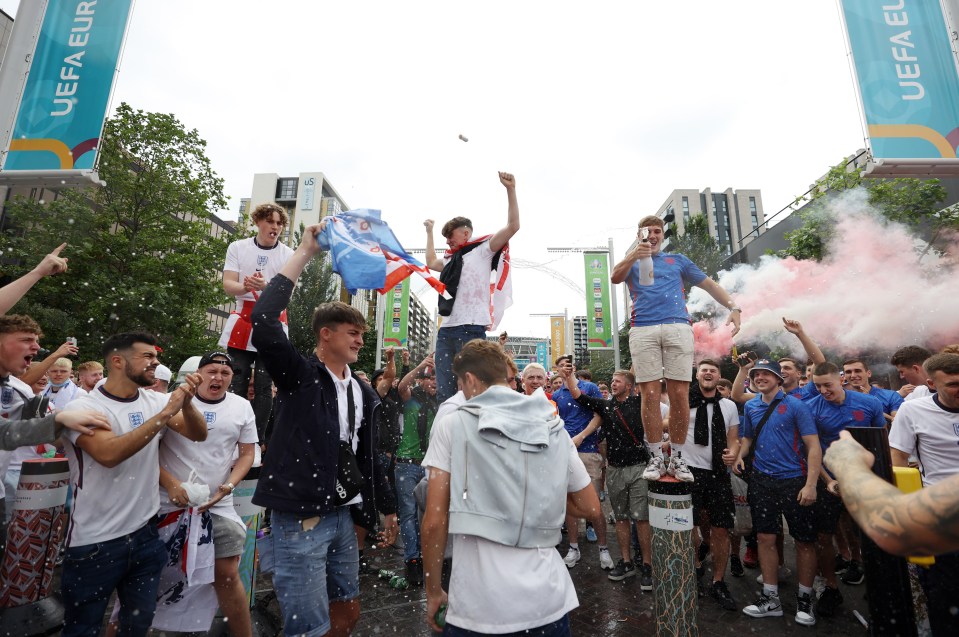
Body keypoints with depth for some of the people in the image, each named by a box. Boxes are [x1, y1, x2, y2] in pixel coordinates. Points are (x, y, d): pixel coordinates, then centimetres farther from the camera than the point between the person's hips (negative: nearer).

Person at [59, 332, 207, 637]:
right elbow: (109, 454, -29)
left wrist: (186, 404, -21)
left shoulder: (155, 401, 0)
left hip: (145, 533, 4)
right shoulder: (83, 407, -13)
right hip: (95, 542, -4)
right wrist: (165, 414, -29)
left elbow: (199, 434, -4)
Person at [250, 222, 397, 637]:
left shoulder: (364, 393, 7)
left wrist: (388, 508, 19)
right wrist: (304, 254, -24)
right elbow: (263, 322, -28)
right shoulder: (298, 375, -10)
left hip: (341, 515, 7)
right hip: (299, 518, -6)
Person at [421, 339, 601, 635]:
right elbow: (591, 508, 10)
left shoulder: (452, 425, -7)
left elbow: (434, 522, -9)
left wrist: (434, 591, 4)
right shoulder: (554, 428, 2)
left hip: (479, 606, -3)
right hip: (548, 601, 4)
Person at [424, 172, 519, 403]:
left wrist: (510, 190, -9)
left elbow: (513, 227, -4)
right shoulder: (452, 259, 25)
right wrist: (429, 232, 48)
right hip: (446, 330, 7)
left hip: (470, 329, -7)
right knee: (444, 391, 4)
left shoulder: (483, 250, 6)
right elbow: (430, 262, 44)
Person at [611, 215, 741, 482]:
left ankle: (677, 459, 8)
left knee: (680, 395, -5)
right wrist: (633, 255, -19)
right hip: (642, 330, -1)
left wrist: (733, 307, 8)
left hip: (678, 327, 1)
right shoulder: (632, 263, 23)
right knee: (650, 394, -5)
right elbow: (615, 277, 0)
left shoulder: (678, 260, 28)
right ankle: (656, 458, 4)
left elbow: (708, 284, 24)